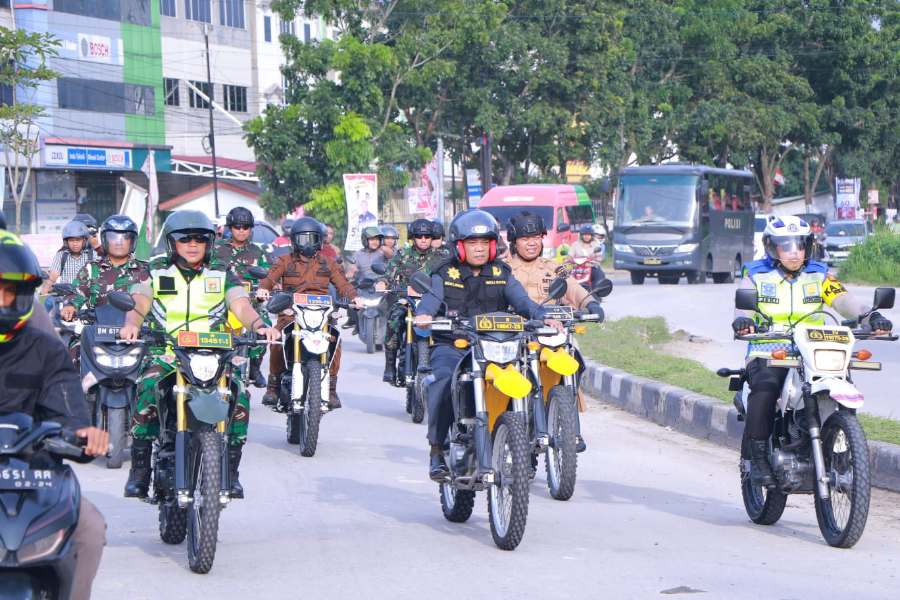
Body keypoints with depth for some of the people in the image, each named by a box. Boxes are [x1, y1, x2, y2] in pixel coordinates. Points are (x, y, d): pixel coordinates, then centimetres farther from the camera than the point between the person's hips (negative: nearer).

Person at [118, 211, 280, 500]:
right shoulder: (156, 272, 14)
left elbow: (241, 307, 4)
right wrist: (131, 324, -22)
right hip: (166, 354, -1)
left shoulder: (222, 274, 16)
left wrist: (260, 326, -18)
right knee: (147, 390, -30)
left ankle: (231, 471, -11)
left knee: (240, 396, -25)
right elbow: (138, 305, 2)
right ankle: (139, 470, -20)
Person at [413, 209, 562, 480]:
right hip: (451, 346, -2)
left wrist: (544, 317, -21)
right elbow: (431, 298, -10)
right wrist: (423, 315, -34)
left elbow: (521, 300, 0)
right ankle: (437, 449, -24)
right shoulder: (445, 274, 7)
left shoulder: (501, 275, 13)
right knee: (443, 381, -32)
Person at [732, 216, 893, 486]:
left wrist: (871, 316, -24)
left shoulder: (819, 275, 12)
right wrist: (743, 319, -35)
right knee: (764, 388, -33)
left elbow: (843, 301, -3)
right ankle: (759, 458, -22)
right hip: (768, 353, -2)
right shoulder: (756, 274, 8)